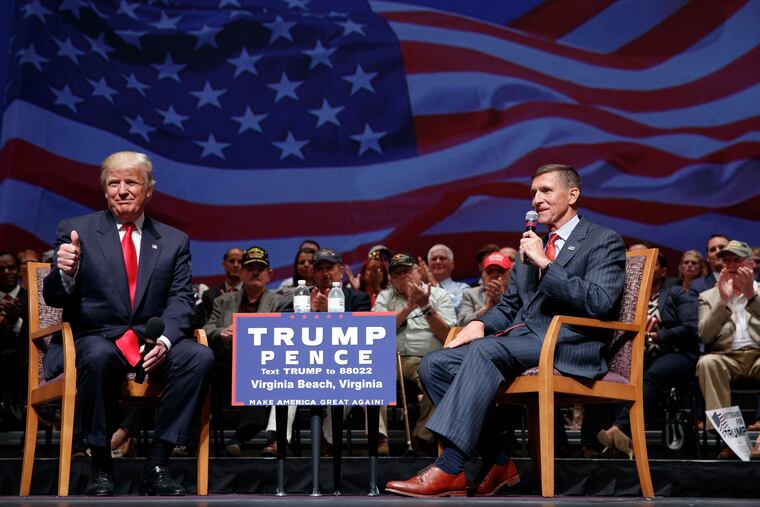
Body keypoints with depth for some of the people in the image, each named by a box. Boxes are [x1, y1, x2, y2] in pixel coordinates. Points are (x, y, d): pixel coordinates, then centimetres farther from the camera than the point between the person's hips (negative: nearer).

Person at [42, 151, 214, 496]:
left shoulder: (174, 241, 12)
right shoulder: (75, 231, 6)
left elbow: (181, 299, 3)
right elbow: (55, 298, 1)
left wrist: (164, 339, -18)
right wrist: (66, 273, -24)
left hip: (153, 342, 2)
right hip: (95, 339, -2)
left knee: (200, 356, -27)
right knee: (99, 356, -37)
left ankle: (156, 464, -19)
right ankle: (100, 467, -19)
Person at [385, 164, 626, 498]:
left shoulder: (604, 242, 4)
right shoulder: (531, 246, 25)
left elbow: (599, 303, -12)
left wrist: (545, 263, -13)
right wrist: (480, 323, 3)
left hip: (568, 344, -8)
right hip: (521, 338, 8)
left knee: (485, 351, -34)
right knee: (435, 364, -11)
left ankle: (449, 470, -36)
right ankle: (497, 462, -9)